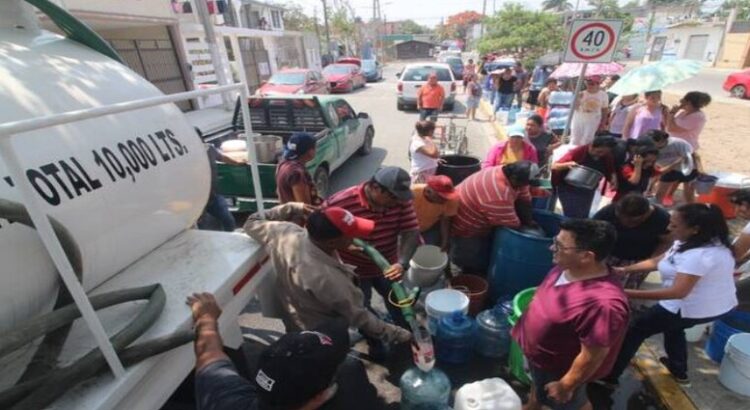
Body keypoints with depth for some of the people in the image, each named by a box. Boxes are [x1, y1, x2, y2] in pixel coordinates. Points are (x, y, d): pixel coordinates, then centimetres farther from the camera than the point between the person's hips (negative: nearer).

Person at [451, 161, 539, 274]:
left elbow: (524, 199, 0)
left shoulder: (509, 172, -12)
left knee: (486, 255, 22)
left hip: (478, 222, 9)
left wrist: (529, 222, -3)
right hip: (464, 228, -9)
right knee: (476, 264, 7)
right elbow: (512, 224, -25)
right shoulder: (498, 196, -40)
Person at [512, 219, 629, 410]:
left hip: (559, 370, -7)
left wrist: (565, 385, -16)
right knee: (537, 384, 34)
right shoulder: (568, 267, -14)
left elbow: (592, 357, -29)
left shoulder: (602, 303, -40)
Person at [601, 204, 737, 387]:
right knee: (672, 326, 36)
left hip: (694, 309, -10)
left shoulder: (699, 255, -33)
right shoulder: (692, 242, -1)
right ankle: (679, 371, 52)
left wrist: (630, 294, -44)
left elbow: (678, 292, -39)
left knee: (634, 331, 1)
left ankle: (609, 376, 11)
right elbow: (658, 261, 4)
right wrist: (625, 269, -4)